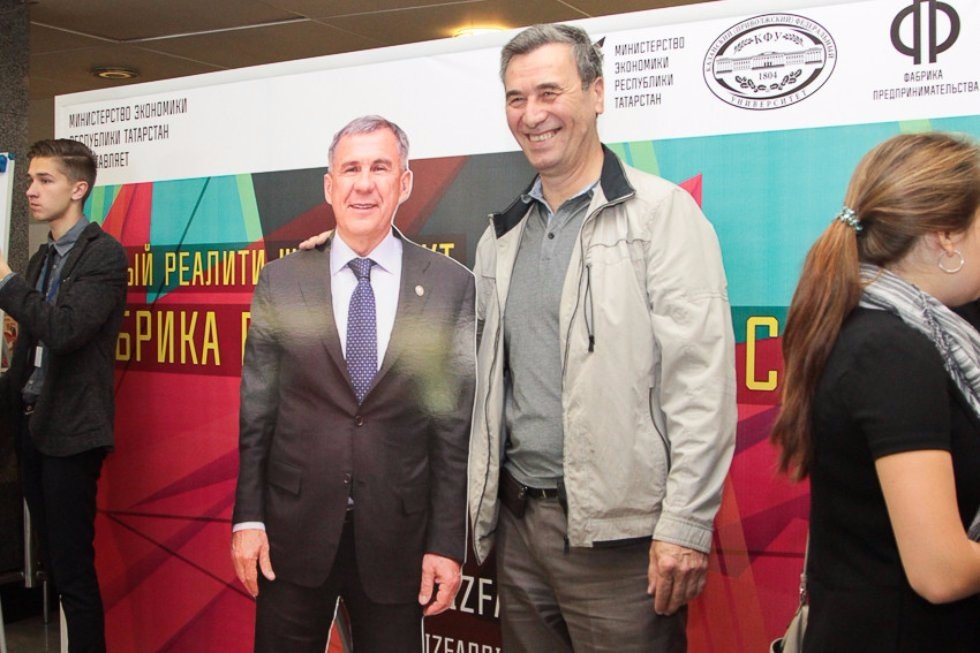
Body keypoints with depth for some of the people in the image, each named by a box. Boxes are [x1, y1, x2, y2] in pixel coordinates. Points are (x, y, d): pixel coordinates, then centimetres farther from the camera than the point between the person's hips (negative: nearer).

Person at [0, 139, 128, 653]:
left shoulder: (103, 254, -9)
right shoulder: (43, 259, 16)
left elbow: (64, 329, -22)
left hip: (70, 429, -8)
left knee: (73, 567, -5)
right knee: (52, 559, 11)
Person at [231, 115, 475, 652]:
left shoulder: (452, 286, -3)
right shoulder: (281, 281, 1)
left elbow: (457, 426, -2)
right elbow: (255, 412, 3)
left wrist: (448, 542, -3)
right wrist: (247, 518, -1)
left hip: (398, 539, -1)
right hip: (294, 531, 1)